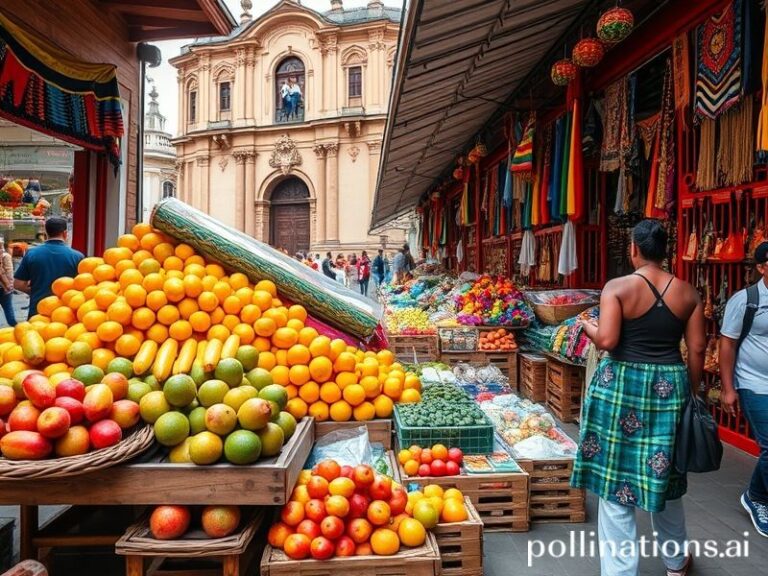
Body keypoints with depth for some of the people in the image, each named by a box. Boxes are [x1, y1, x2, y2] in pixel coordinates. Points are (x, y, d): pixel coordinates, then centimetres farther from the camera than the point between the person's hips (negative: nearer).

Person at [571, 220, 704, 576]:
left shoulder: (617, 287, -10)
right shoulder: (687, 292, 3)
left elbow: (606, 340, -18)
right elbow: (697, 349, 4)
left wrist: (587, 325, 3)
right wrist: (691, 392, 15)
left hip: (622, 385, -4)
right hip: (670, 387, 5)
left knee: (615, 477, 6)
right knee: (665, 475, 20)